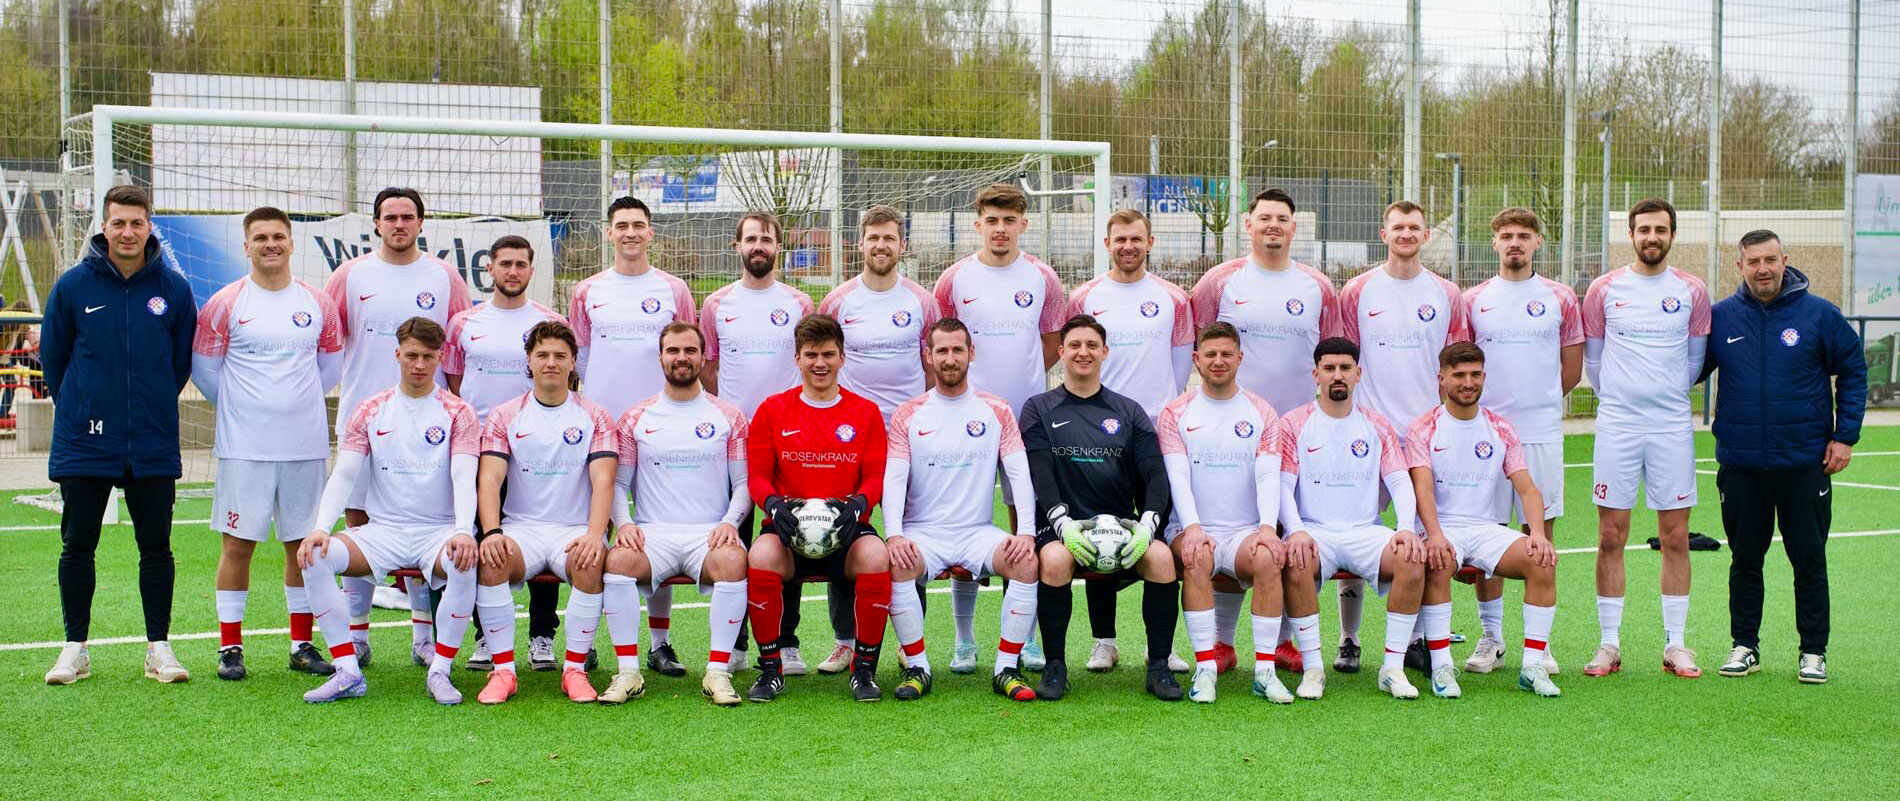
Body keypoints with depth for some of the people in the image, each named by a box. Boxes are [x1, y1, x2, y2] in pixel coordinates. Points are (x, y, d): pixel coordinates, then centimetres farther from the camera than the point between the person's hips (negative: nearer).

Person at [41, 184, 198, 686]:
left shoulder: (173, 289, -1)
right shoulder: (72, 286, -2)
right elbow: (52, 356, 8)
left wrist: (153, 408, 11)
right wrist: (77, 408, 10)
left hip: (154, 448, 0)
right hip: (83, 443, 0)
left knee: (156, 547, 4)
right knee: (78, 546, 6)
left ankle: (159, 647, 13)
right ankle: (75, 648, 17)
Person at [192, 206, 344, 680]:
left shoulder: (317, 304, 7)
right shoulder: (226, 303, -1)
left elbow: (330, 366, 19)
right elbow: (203, 367, 4)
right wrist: (241, 408, 9)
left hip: (306, 445, 3)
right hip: (244, 446, -2)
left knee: (304, 544, 6)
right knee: (238, 543, 0)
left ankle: (302, 645, 15)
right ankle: (230, 647, 8)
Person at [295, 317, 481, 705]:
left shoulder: (457, 413, 2)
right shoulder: (369, 411, 9)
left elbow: (464, 476, -11)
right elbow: (343, 474, 0)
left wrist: (464, 531, -30)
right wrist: (320, 527, -17)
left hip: (439, 531, -2)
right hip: (382, 530, 3)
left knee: (465, 564, -36)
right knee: (314, 557, -23)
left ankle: (439, 672, -20)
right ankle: (347, 672, -17)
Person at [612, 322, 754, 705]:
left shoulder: (728, 417, 12)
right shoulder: (635, 418, 14)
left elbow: (744, 482, 10)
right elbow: (618, 483, 13)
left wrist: (730, 522, -9)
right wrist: (624, 523, -7)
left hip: (709, 532, 0)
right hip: (652, 532, 1)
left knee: (732, 561, -35)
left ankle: (718, 671, -28)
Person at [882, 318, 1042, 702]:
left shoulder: (996, 411, 8)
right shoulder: (907, 415, 6)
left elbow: (1021, 475, 1)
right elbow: (894, 479, -3)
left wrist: (1026, 532, -14)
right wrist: (894, 535, -20)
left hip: (978, 532, 1)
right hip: (922, 532, -1)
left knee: (1027, 562, -27)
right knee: (897, 566, -33)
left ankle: (1006, 669, -16)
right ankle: (917, 668, -16)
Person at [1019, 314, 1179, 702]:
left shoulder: (1129, 412, 17)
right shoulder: (1039, 409, 12)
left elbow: (1155, 474, 6)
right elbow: (1039, 474, -3)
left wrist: (1148, 522, -15)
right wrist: (1063, 522, -21)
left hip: (1122, 522, 2)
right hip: (1061, 524, -2)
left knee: (1162, 558, -29)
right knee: (1055, 561, -35)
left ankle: (1159, 666, -14)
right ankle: (1055, 666, -17)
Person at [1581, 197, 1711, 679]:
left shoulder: (1691, 291, 4)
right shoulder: (1604, 289, 3)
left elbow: (1695, 359, 13)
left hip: (1672, 426, 0)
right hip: (1616, 424, 0)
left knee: (1675, 538, 2)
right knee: (1610, 538, 0)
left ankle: (1675, 645, 11)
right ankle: (1609, 644, 7)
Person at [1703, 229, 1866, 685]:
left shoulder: (1818, 314, -2)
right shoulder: (1720, 317, 1)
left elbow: (1853, 371, 5)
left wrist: (1845, 435, -1)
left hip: (1806, 462, -1)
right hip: (1740, 463, 1)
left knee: (1809, 559, 5)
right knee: (1745, 559, 10)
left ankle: (1813, 651, 16)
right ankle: (1745, 646, 22)